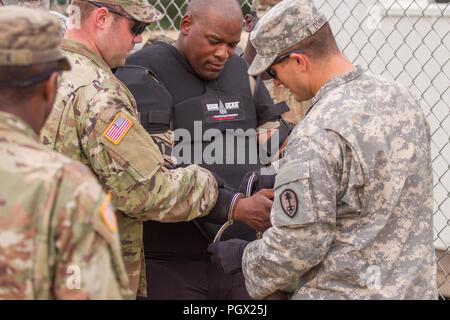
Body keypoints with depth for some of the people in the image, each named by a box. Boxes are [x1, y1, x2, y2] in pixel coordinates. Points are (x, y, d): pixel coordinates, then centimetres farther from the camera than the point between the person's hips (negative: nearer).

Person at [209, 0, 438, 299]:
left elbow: (296, 246, -19)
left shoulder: (317, 135, -22)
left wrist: (245, 258, 0)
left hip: (347, 291, -8)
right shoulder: (401, 96, 1)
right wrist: (285, 184, 16)